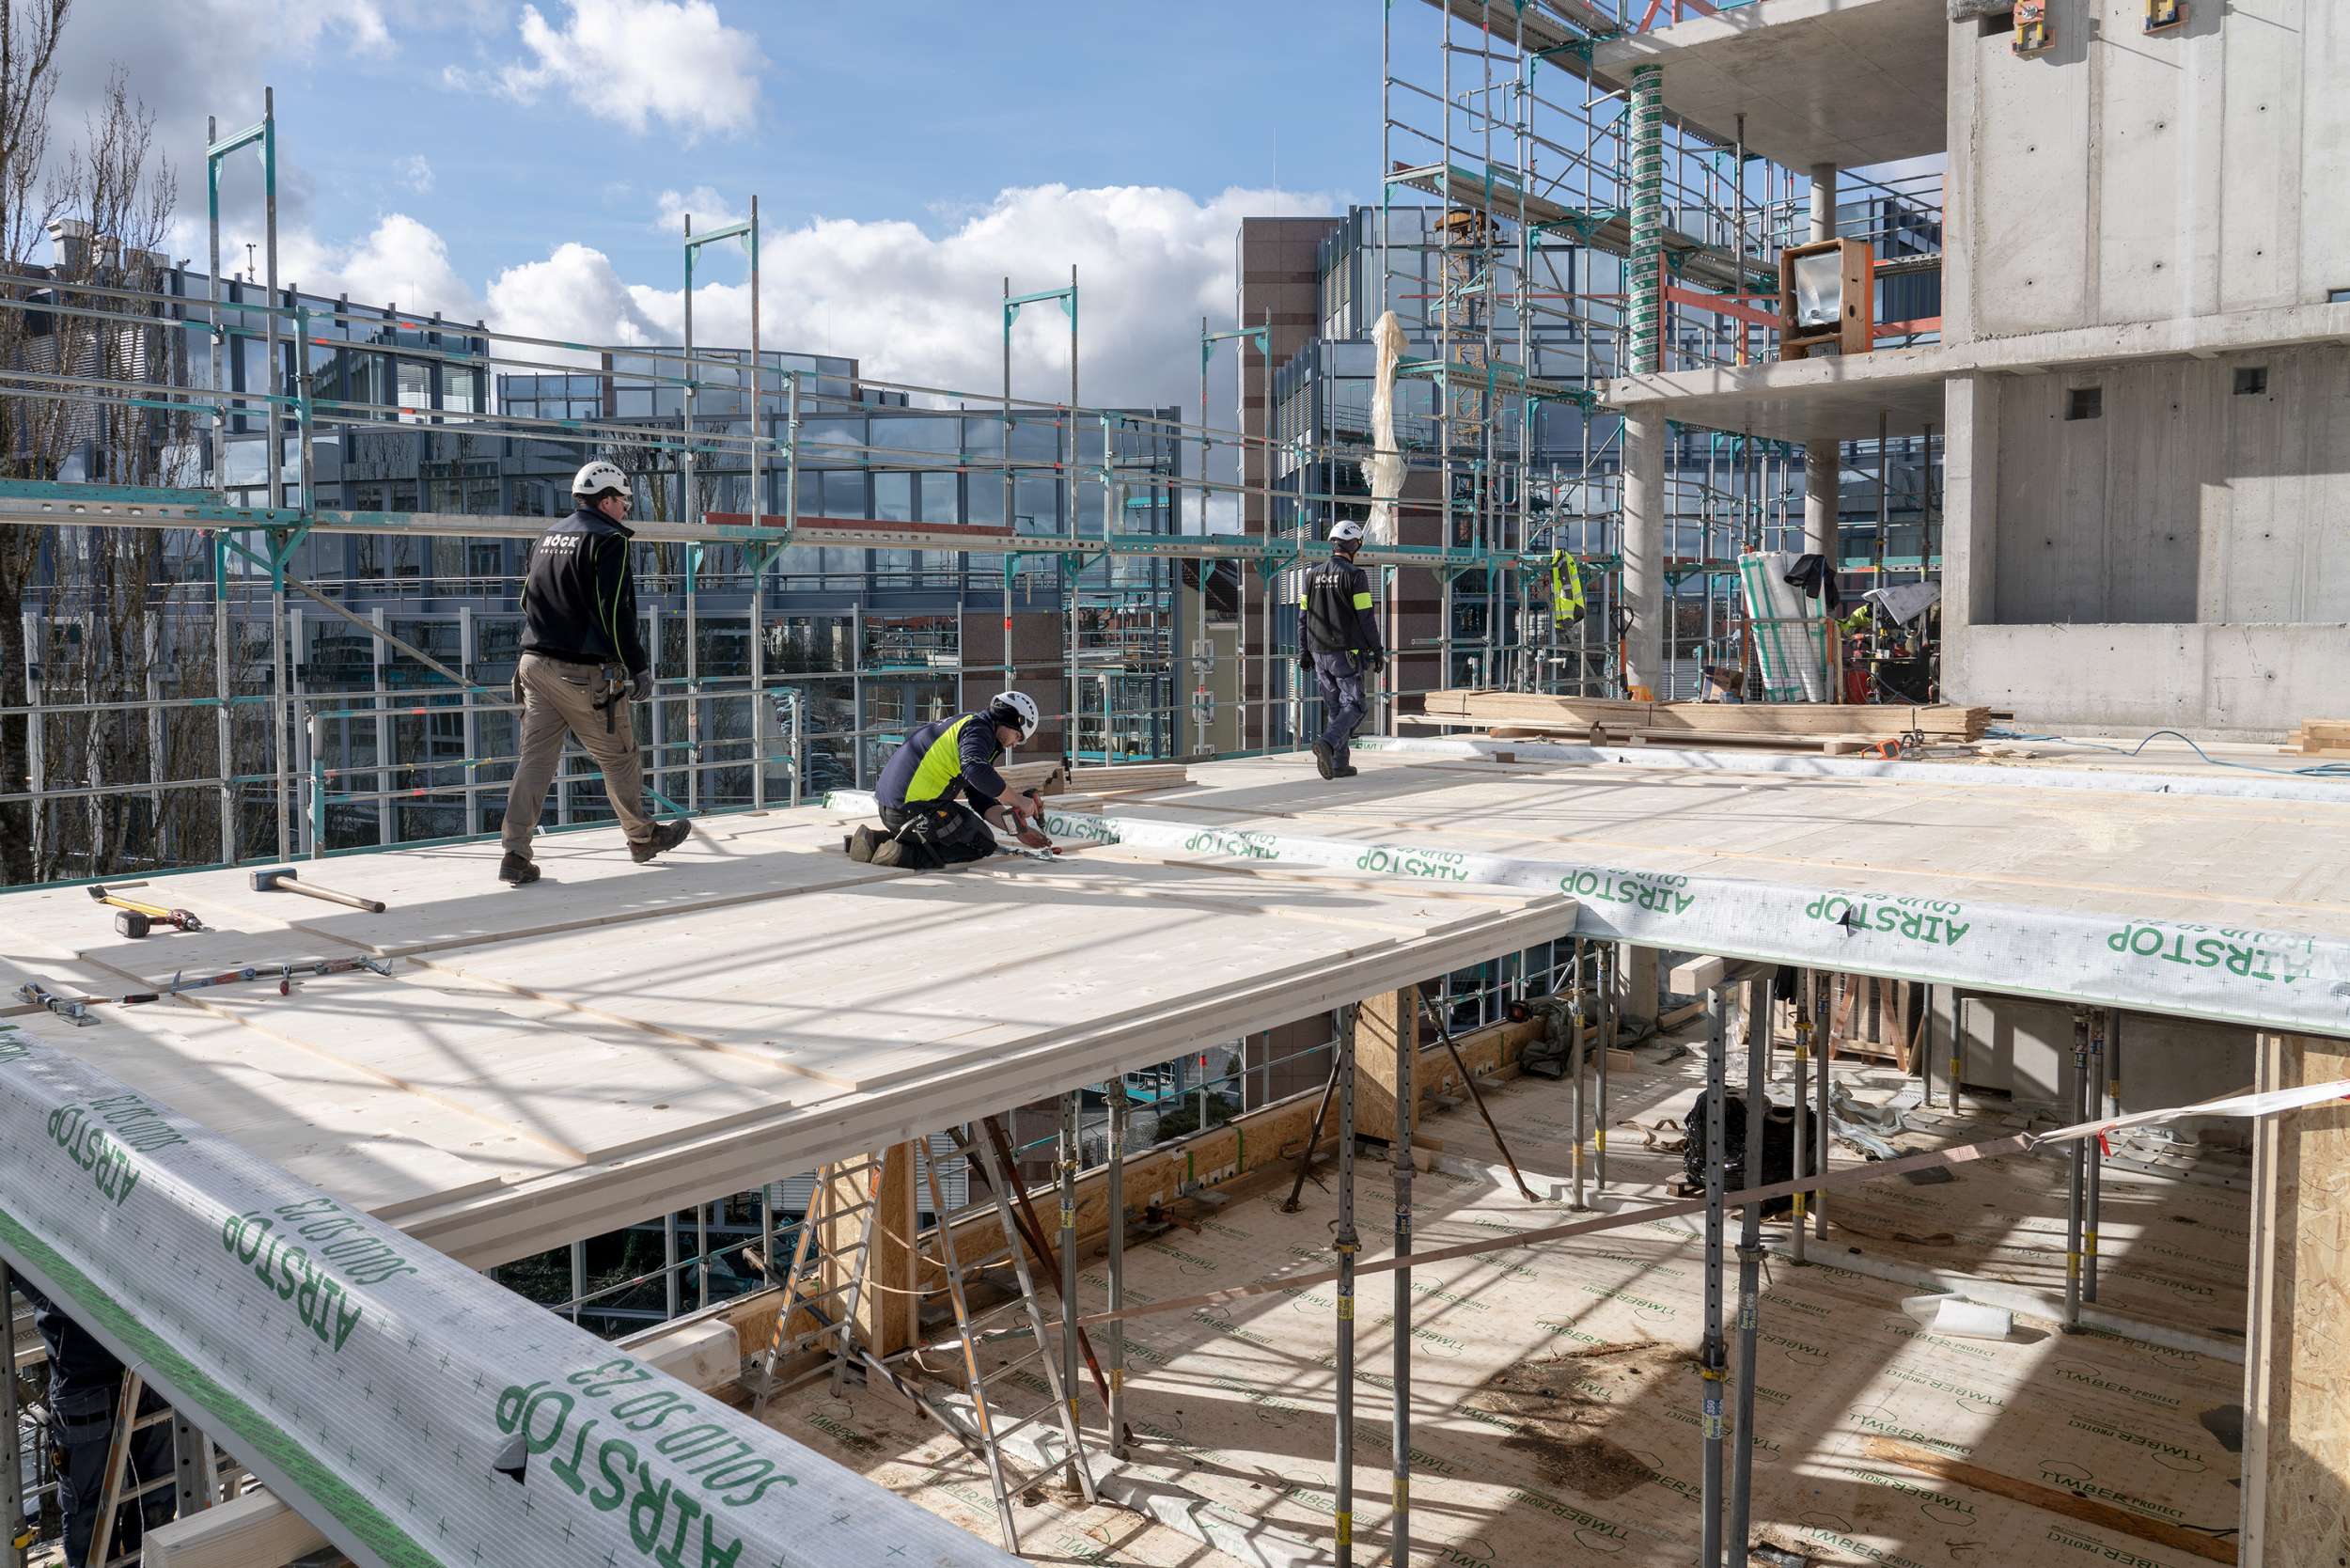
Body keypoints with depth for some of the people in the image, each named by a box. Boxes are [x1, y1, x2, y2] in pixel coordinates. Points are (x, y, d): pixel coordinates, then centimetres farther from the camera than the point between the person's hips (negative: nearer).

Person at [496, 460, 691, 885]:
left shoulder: (548, 536, 15)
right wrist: (639, 668, -10)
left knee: (536, 758, 4)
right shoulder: (607, 540, -9)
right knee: (618, 757, 9)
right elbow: (616, 612, -16)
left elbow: (528, 602, 21)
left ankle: (515, 855, -2)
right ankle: (643, 837, 25)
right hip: (586, 674, -7)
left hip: (537, 666, 7)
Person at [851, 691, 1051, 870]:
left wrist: (1017, 830, 11)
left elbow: (982, 800, 21)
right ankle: (906, 855, -13)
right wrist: (1018, 800, -18)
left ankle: (876, 839, 13)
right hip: (916, 809, -10)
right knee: (982, 844, 4)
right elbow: (977, 771, -29)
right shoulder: (978, 727, -7)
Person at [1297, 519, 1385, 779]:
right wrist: (1377, 651, -4)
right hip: (1346, 653, -6)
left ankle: (1339, 764, 11)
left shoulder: (1313, 575, 9)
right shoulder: (1355, 575, -9)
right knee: (1353, 706, -2)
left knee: (1334, 707, 13)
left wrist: (1303, 651, 15)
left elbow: (1304, 616, 10)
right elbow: (1366, 618, -11)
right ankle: (1327, 744, -25)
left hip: (1319, 653, 6)